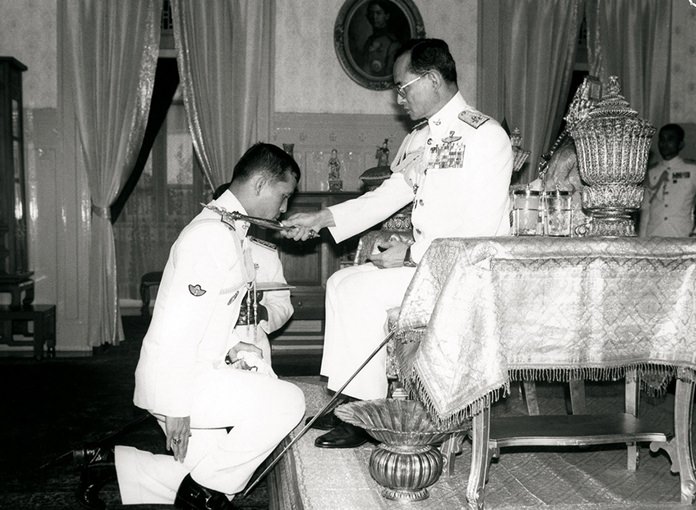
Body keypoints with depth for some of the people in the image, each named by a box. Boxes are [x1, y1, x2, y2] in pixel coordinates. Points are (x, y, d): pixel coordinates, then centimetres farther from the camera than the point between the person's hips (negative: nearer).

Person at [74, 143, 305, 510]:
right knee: (288, 403, -15)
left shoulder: (230, 230, 13)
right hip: (176, 382, -10)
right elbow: (179, 324, -24)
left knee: (202, 473, 17)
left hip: (199, 373, 10)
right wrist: (177, 406, -21)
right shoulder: (213, 234, -20)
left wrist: (232, 347, 3)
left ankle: (108, 461, 24)